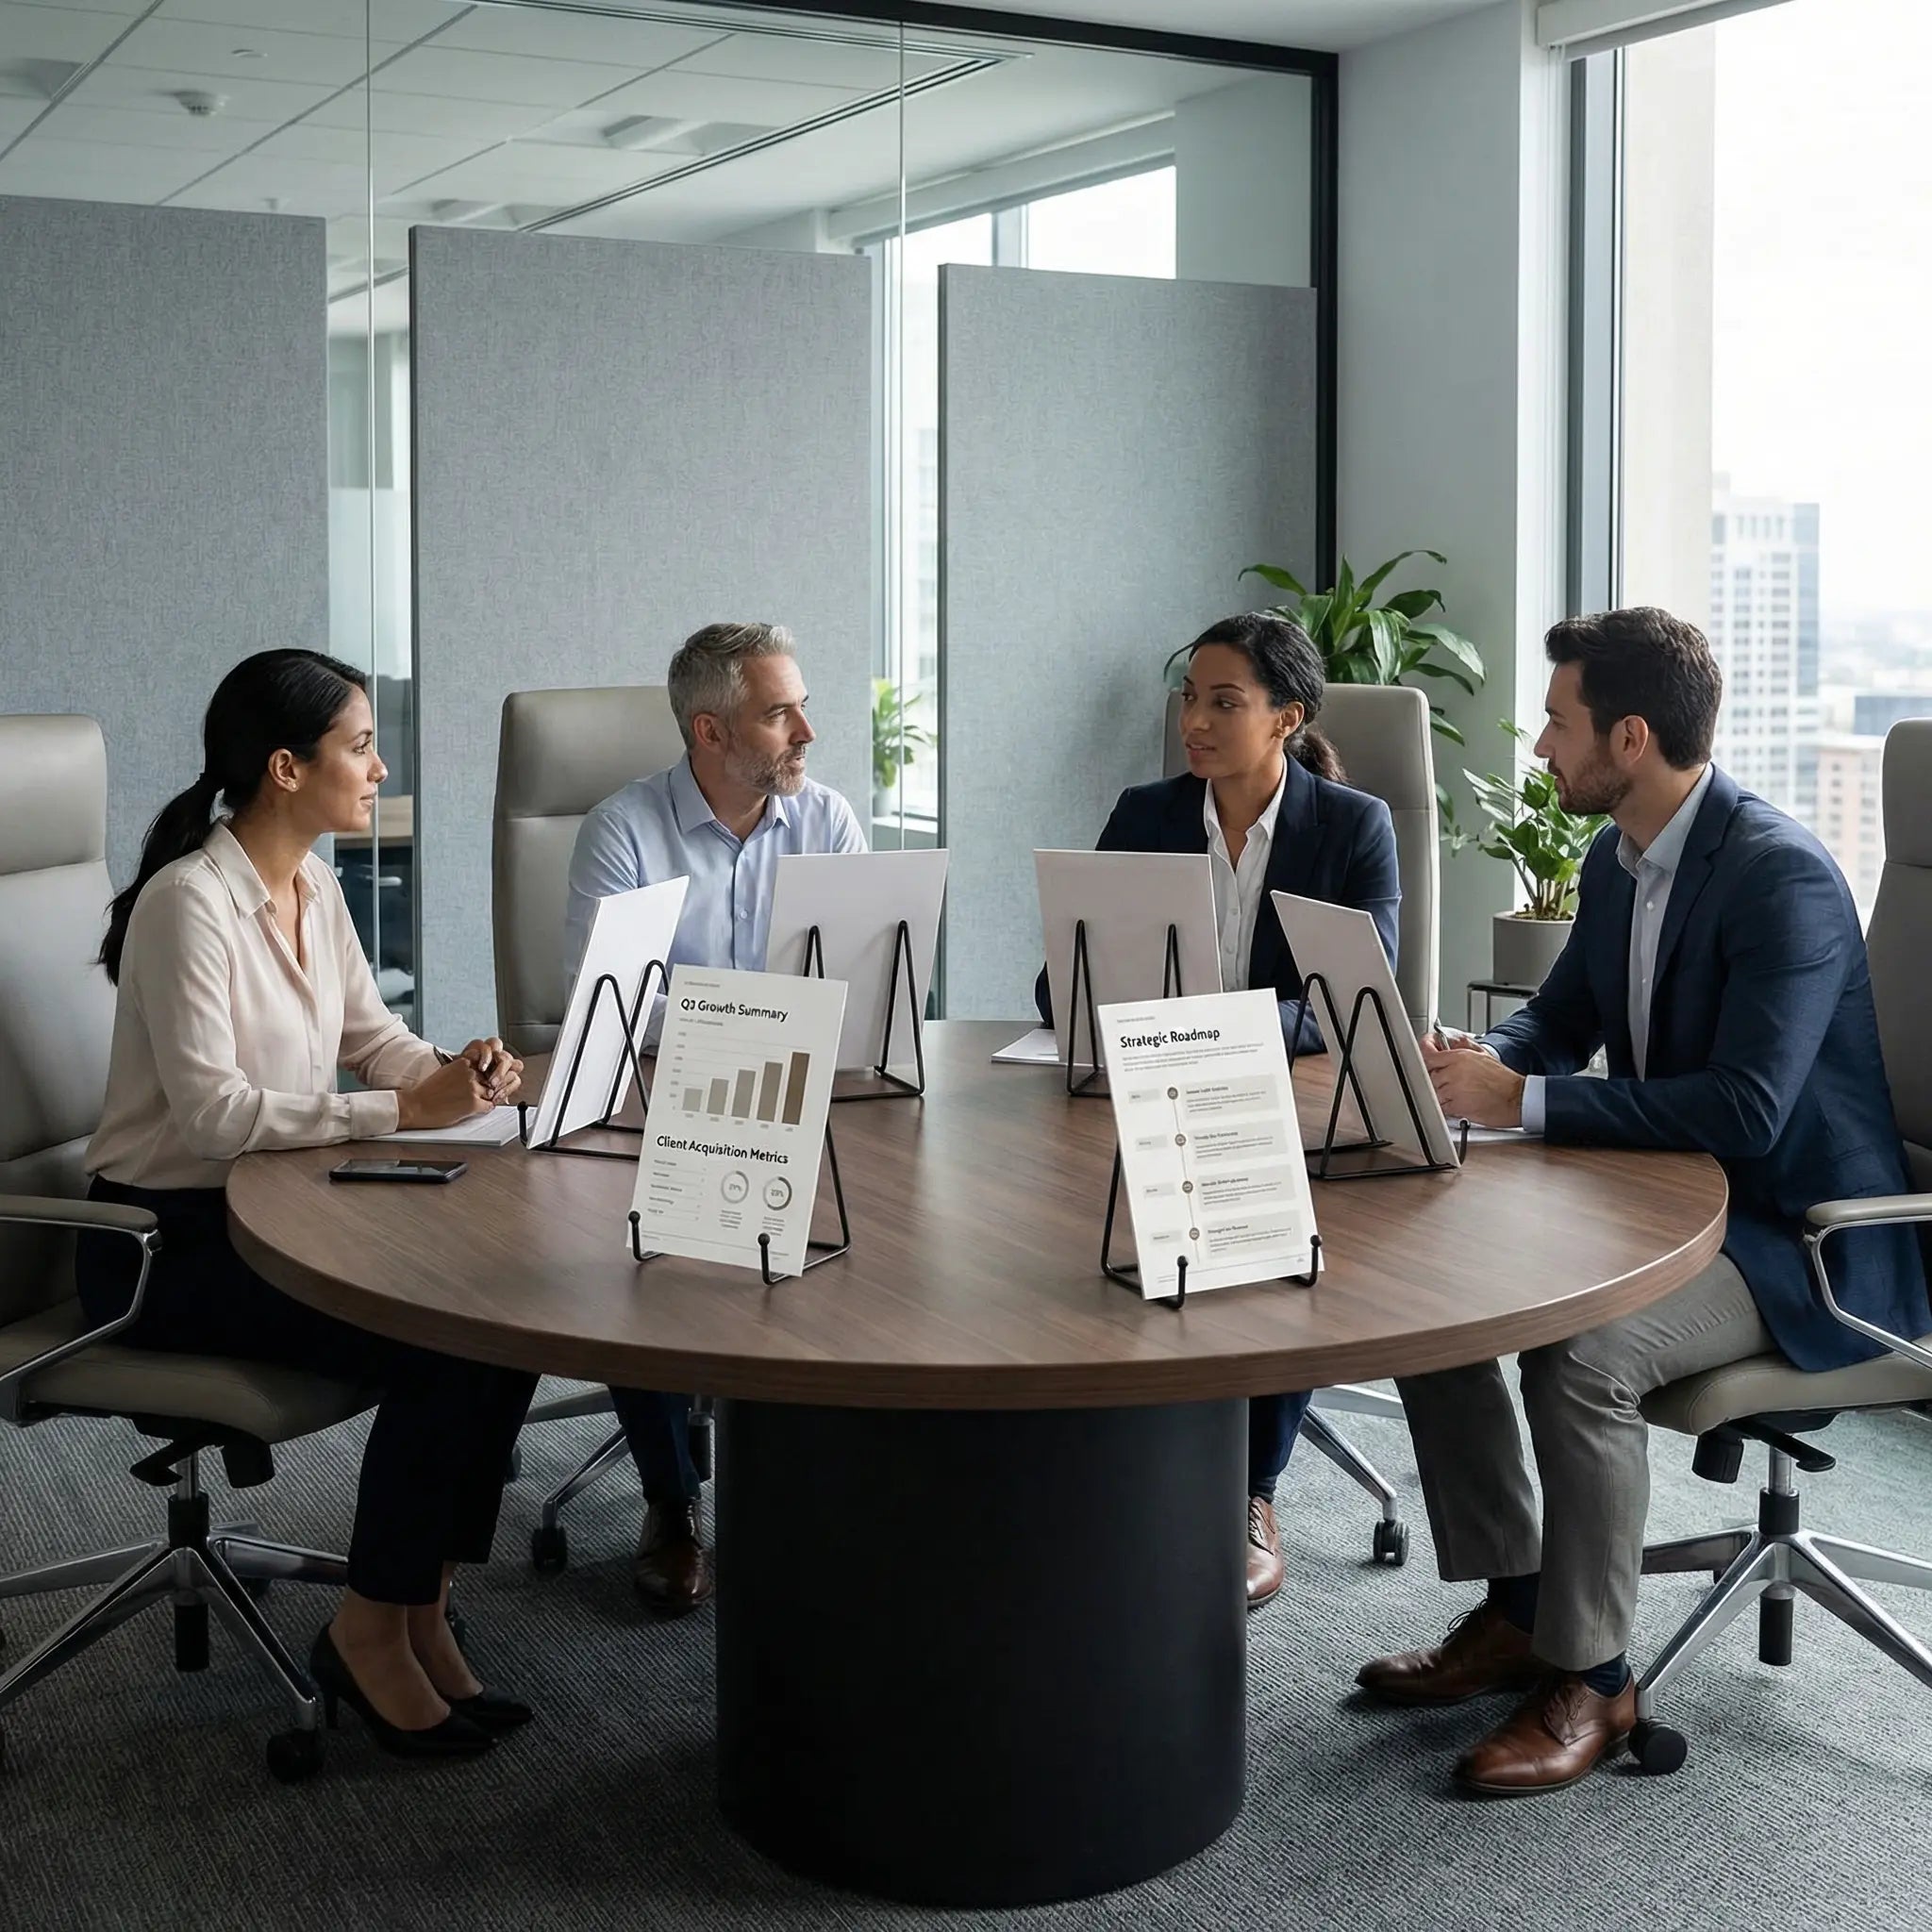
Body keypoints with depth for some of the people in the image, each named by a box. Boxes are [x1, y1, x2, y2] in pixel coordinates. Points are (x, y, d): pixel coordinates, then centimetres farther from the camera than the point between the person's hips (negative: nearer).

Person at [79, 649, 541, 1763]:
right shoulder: (191, 902, -20)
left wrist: (455, 1070, -7)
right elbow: (211, 1110, -25)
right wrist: (403, 1111, -27)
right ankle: (372, 1634, -4)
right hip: (166, 1242, -8)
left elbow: (370, 1035, 14)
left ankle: (425, 1609, -1)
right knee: (435, 1351, -23)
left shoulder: (313, 888, 7)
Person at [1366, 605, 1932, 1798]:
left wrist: (1524, 1101, -28)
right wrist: (1482, 1064, -7)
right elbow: (1562, 1021, 17)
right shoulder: (1620, 858, 5)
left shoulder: (1780, 876, -23)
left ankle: (1589, 1680, -11)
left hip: (1803, 1239, -9)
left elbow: (1743, 1109, -31)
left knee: (1582, 1352, -31)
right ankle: (1513, 1608, 9)